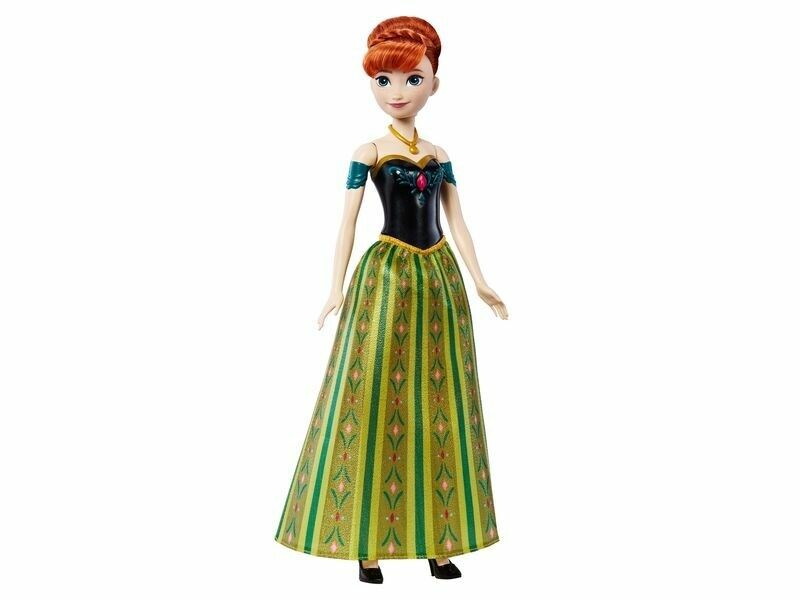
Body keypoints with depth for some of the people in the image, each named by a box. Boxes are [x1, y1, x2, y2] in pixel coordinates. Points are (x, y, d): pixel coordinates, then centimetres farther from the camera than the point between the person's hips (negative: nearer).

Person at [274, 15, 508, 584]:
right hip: (385, 276, -4)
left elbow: (457, 221, 11)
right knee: (376, 400, -3)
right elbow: (347, 222, -3)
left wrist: (480, 282, 6)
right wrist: (338, 289, -11)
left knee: (440, 400, 5)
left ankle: (436, 541, 16)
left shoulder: (440, 156, 10)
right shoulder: (368, 153, 0)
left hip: (439, 277, 4)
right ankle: (368, 543, 10)